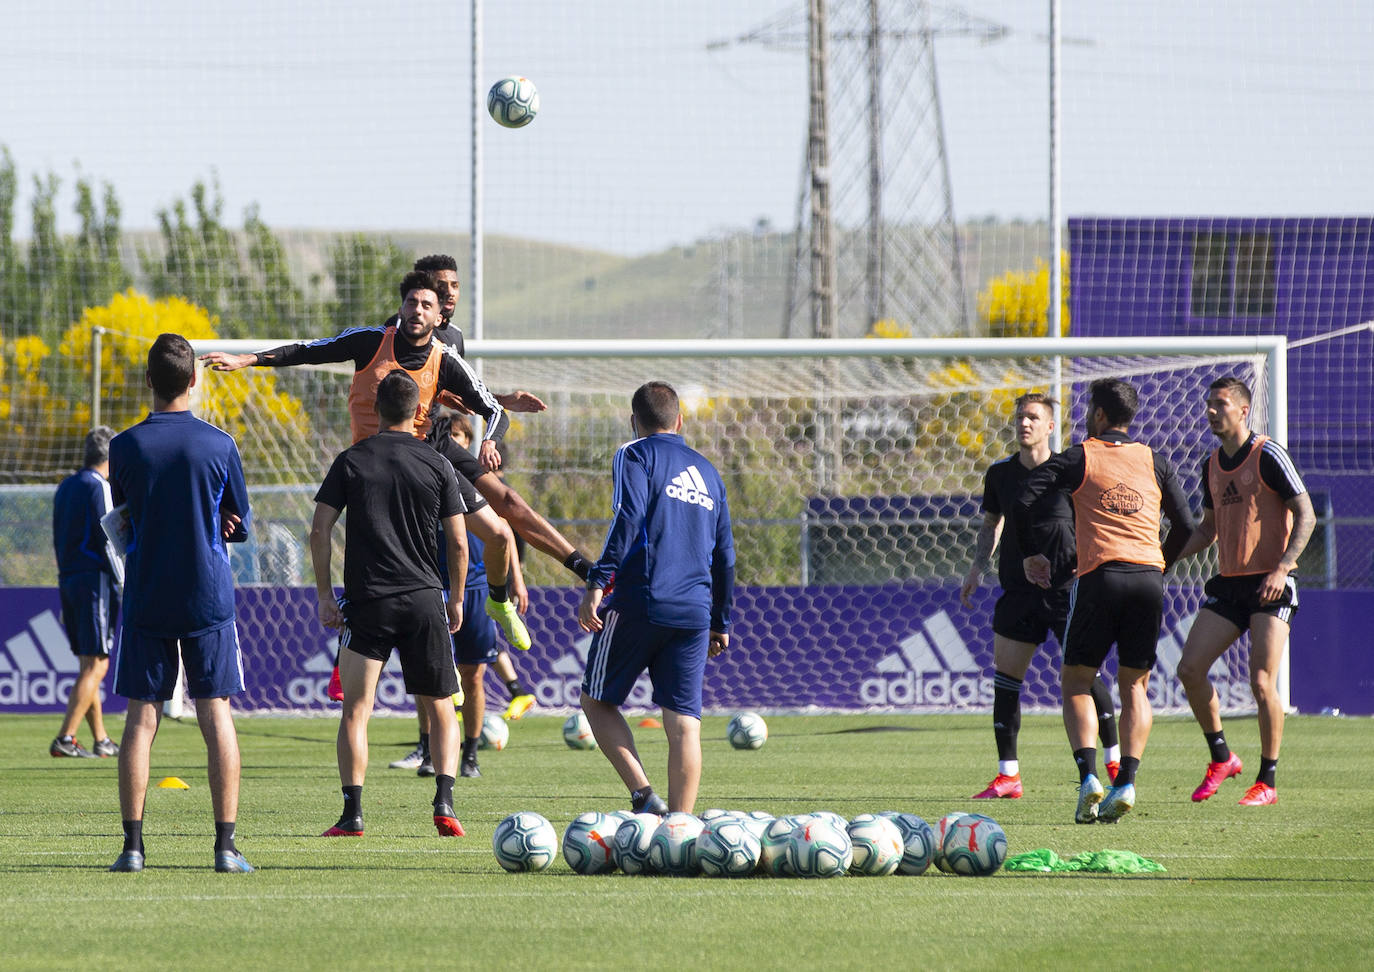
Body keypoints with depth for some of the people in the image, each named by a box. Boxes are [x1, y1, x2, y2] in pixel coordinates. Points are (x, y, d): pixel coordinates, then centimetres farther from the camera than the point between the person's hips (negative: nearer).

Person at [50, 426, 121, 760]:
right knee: (96, 666, -7)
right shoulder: (100, 487, -11)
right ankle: (65, 739, -14)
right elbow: (107, 539, -16)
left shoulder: (65, 487, 14)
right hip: (96, 580, -9)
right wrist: (126, 582, -13)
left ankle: (101, 741, 16)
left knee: (89, 665, 13)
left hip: (68, 580, 9)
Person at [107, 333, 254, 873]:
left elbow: (122, 518, 10)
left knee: (141, 718, 4)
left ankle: (133, 845, 0)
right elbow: (240, 526, 5)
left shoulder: (124, 447, -3)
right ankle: (226, 845, -2)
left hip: (145, 601, 1)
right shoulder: (219, 446, -5)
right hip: (209, 600, -1)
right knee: (216, 715, 2)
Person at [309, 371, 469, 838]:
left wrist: (324, 595, 4)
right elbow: (458, 542, 2)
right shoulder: (436, 465, 2)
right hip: (424, 599, 1)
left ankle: (353, 812, -7)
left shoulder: (351, 461, 2)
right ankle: (444, 802, -5)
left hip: (367, 602, -1)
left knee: (355, 710, 2)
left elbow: (320, 530, -2)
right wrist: (456, 600, 14)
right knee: (440, 709, 11)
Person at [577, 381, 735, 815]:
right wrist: (721, 622, 28)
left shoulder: (635, 455, 3)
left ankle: (644, 795, -8)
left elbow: (628, 520, -14)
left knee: (598, 700, 9)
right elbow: (724, 555, 22)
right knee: (683, 725, 2)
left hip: (639, 602, -5)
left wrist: (597, 583, -18)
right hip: (694, 610, 5)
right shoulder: (707, 471, 21)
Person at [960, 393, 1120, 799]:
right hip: (1018, 591, 4)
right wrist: (978, 567, 9)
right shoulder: (1000, 473, 5)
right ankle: (1007, 776, 5)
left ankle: (1115, 761, 13)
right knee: (1005, 677, -1)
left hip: (1066, 588, -4)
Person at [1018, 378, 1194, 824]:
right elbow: (1184, 526, 13)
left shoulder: (1078, 458, 6)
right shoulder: (1154, 462, 15)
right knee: (1134, 685, 13)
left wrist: (1031, 553, 9)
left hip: (1100, 576, -3)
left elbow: (1025, 498, -4)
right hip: (1148, 577, 3)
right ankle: (1126, 782, -4)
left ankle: (1088, 777, -13)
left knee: (1076, 683, 7)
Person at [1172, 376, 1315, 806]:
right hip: (1229, 582, 7)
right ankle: (1221, 758, 14)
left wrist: (1281, 568, -21)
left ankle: (1267, 783, -1)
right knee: (1189, 669, -3)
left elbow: (1305, 516, -11)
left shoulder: (1268, 456, -9)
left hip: (1271, 585, -7)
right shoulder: (1212, 465, 12)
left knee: (1262, 682, -12)